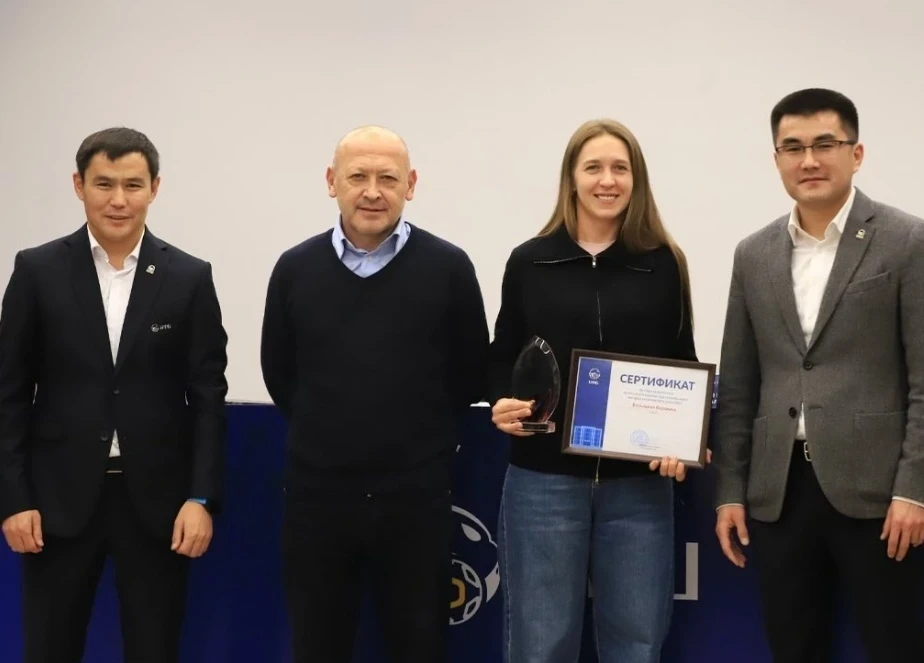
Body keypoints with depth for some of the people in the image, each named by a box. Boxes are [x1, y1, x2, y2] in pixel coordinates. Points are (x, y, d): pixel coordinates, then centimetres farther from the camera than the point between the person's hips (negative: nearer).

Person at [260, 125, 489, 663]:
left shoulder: (448, 267, -5)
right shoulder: (295, 269, 1)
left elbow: (471, 377, 3)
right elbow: (279, 375, 11)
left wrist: (426, 438, 6)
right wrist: (327, 433, 12)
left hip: (416, 497, -1)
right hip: (317, 494, 2)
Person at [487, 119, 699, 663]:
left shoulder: (663, 263, 4)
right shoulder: (530, 262, 3)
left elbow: (683, 367, 8)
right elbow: (503, 358, 9)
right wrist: (503, 403, -11)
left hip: (638, 481, 1)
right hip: (545, 476, -1)